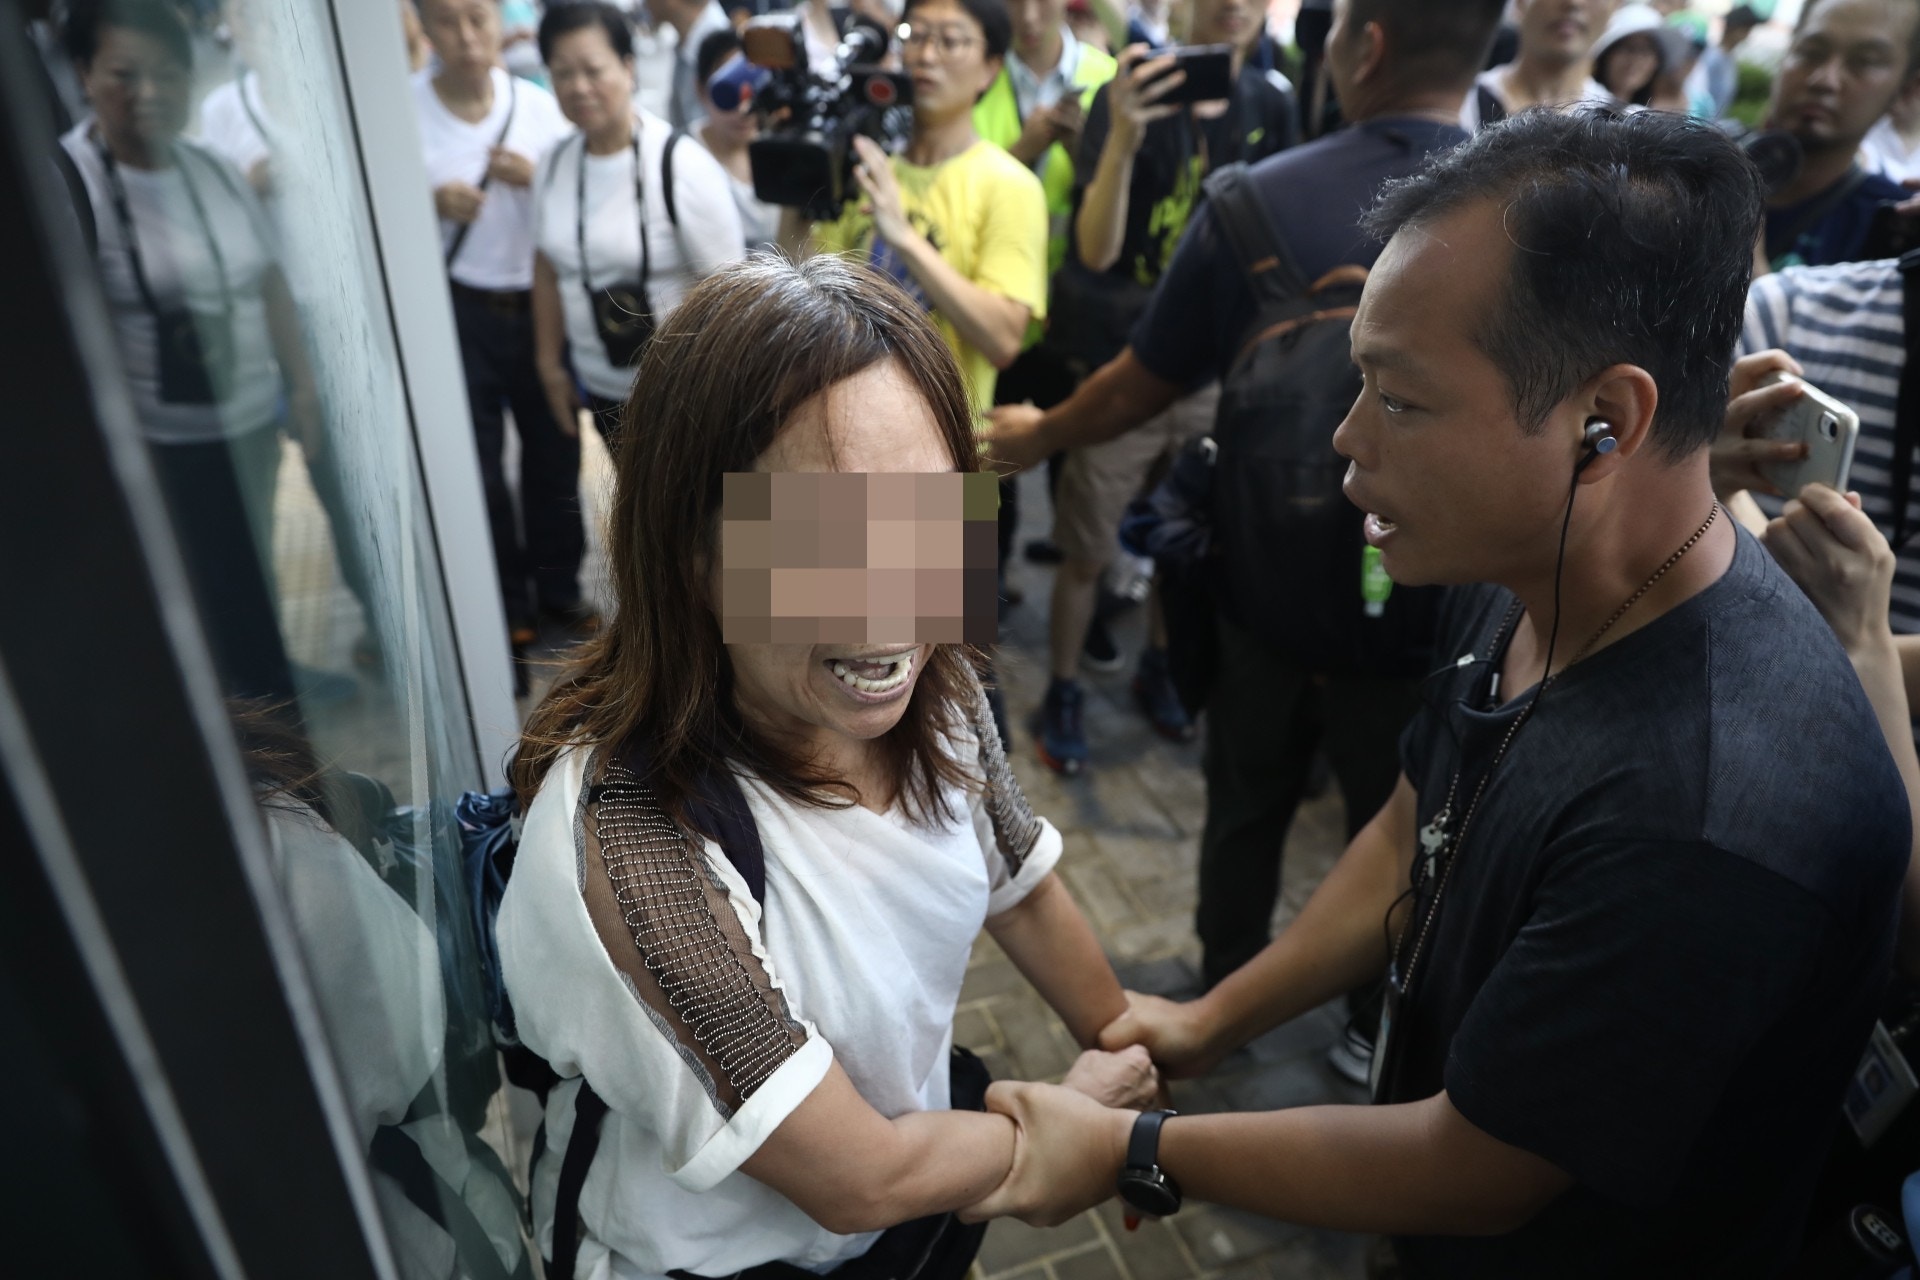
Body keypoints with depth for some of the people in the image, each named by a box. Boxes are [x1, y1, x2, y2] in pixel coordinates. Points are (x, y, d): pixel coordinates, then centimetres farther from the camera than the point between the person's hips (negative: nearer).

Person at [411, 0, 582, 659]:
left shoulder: (539, 104, -1)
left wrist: (538, 178, -16)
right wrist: (431, 203, -21)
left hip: (542, 301, 2)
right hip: (455, 308, -2)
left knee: (555, 447, 12)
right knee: (476, 465, 4)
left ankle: (559, 584, 32)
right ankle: (505, 608, 20)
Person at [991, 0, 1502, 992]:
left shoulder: (1259, 199, -14)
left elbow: (1138, 390, -5)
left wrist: (1036, 436, 14)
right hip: (1432, 599, -1)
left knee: (1248, 804, 22)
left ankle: (1222, 1000, 43)